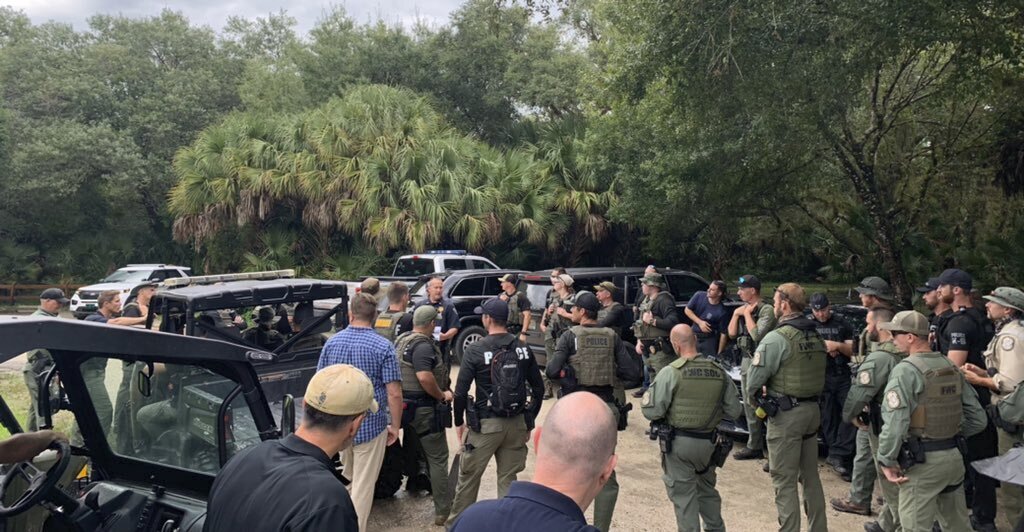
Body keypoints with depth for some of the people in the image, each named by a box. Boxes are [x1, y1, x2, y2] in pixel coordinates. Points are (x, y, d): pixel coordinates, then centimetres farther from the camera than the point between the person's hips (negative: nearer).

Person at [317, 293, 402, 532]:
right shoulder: (383, 347, -13)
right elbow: (394, 393, -15)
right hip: (371, 425, -5)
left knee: (350, 480, 25)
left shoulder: (332, 342, -1)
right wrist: (395, 426, -3)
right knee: (363, 486, 5)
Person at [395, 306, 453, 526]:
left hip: (407, 405, 9)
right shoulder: (423, 345, -22)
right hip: (424, 409, -9)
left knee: (411, 450, 25)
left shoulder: (402, 339, 8)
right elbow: (425, 377, -34)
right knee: (438, 459, -2)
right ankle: (443, 510, 1)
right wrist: (442, 395, -19)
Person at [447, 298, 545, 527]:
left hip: (486, 424, -3)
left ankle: (458, 521, 27)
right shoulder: (523, 349, 1)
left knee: (468, 476, 13)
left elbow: (460, 392, -11)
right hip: (517, 423, 4)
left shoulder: (475, 350, -10)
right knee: (508, 478, 14)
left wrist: (459, 422, 3)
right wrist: (529, 420, 14)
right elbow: (538, 388, 4)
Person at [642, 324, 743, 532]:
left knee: (683, 495, 8)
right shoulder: (720, 372, -2)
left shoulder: (670, 373, -16)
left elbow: (652, 411, -17)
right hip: (708, 442, 5)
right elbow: (735, 411, 3)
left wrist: (646, 398, 4)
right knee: (707, 488, 26)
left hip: (679, 443, -5)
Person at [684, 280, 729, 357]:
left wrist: (719, 354, -14)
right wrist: (700, 322, -15)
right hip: (694, 336, 4)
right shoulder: (699, 296, -11)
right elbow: (687, 310, -1)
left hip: (709, 339, -4)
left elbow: (723, 334, -14)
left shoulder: (722, 312, -20)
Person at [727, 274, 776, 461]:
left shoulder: (766, 310, -13)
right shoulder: (742, 309, 13)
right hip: (746, 361, 9)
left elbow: (757, 335, -23)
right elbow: (732, 334, 12)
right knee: (749, 406, 14)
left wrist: (747, 314, -14)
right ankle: (754, 446, 23)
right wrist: (736, 314, -1)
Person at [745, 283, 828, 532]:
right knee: (810, 476, 19)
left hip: (785, 413, -8)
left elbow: (754, 379, -15)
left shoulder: (777, 338, -16)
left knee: (785, 481, 1)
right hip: (812, 409, 8)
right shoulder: (816, 336, 7)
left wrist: (752, 400, 4)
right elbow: (816, 374, 6)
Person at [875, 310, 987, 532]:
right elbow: (978, 419, 11)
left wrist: (886, 461, -12)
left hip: (922, 461, -7)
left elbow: (895, 422, -21)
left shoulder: (906, 370, -14)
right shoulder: (951, 367, 7)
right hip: (955, 456, 7)